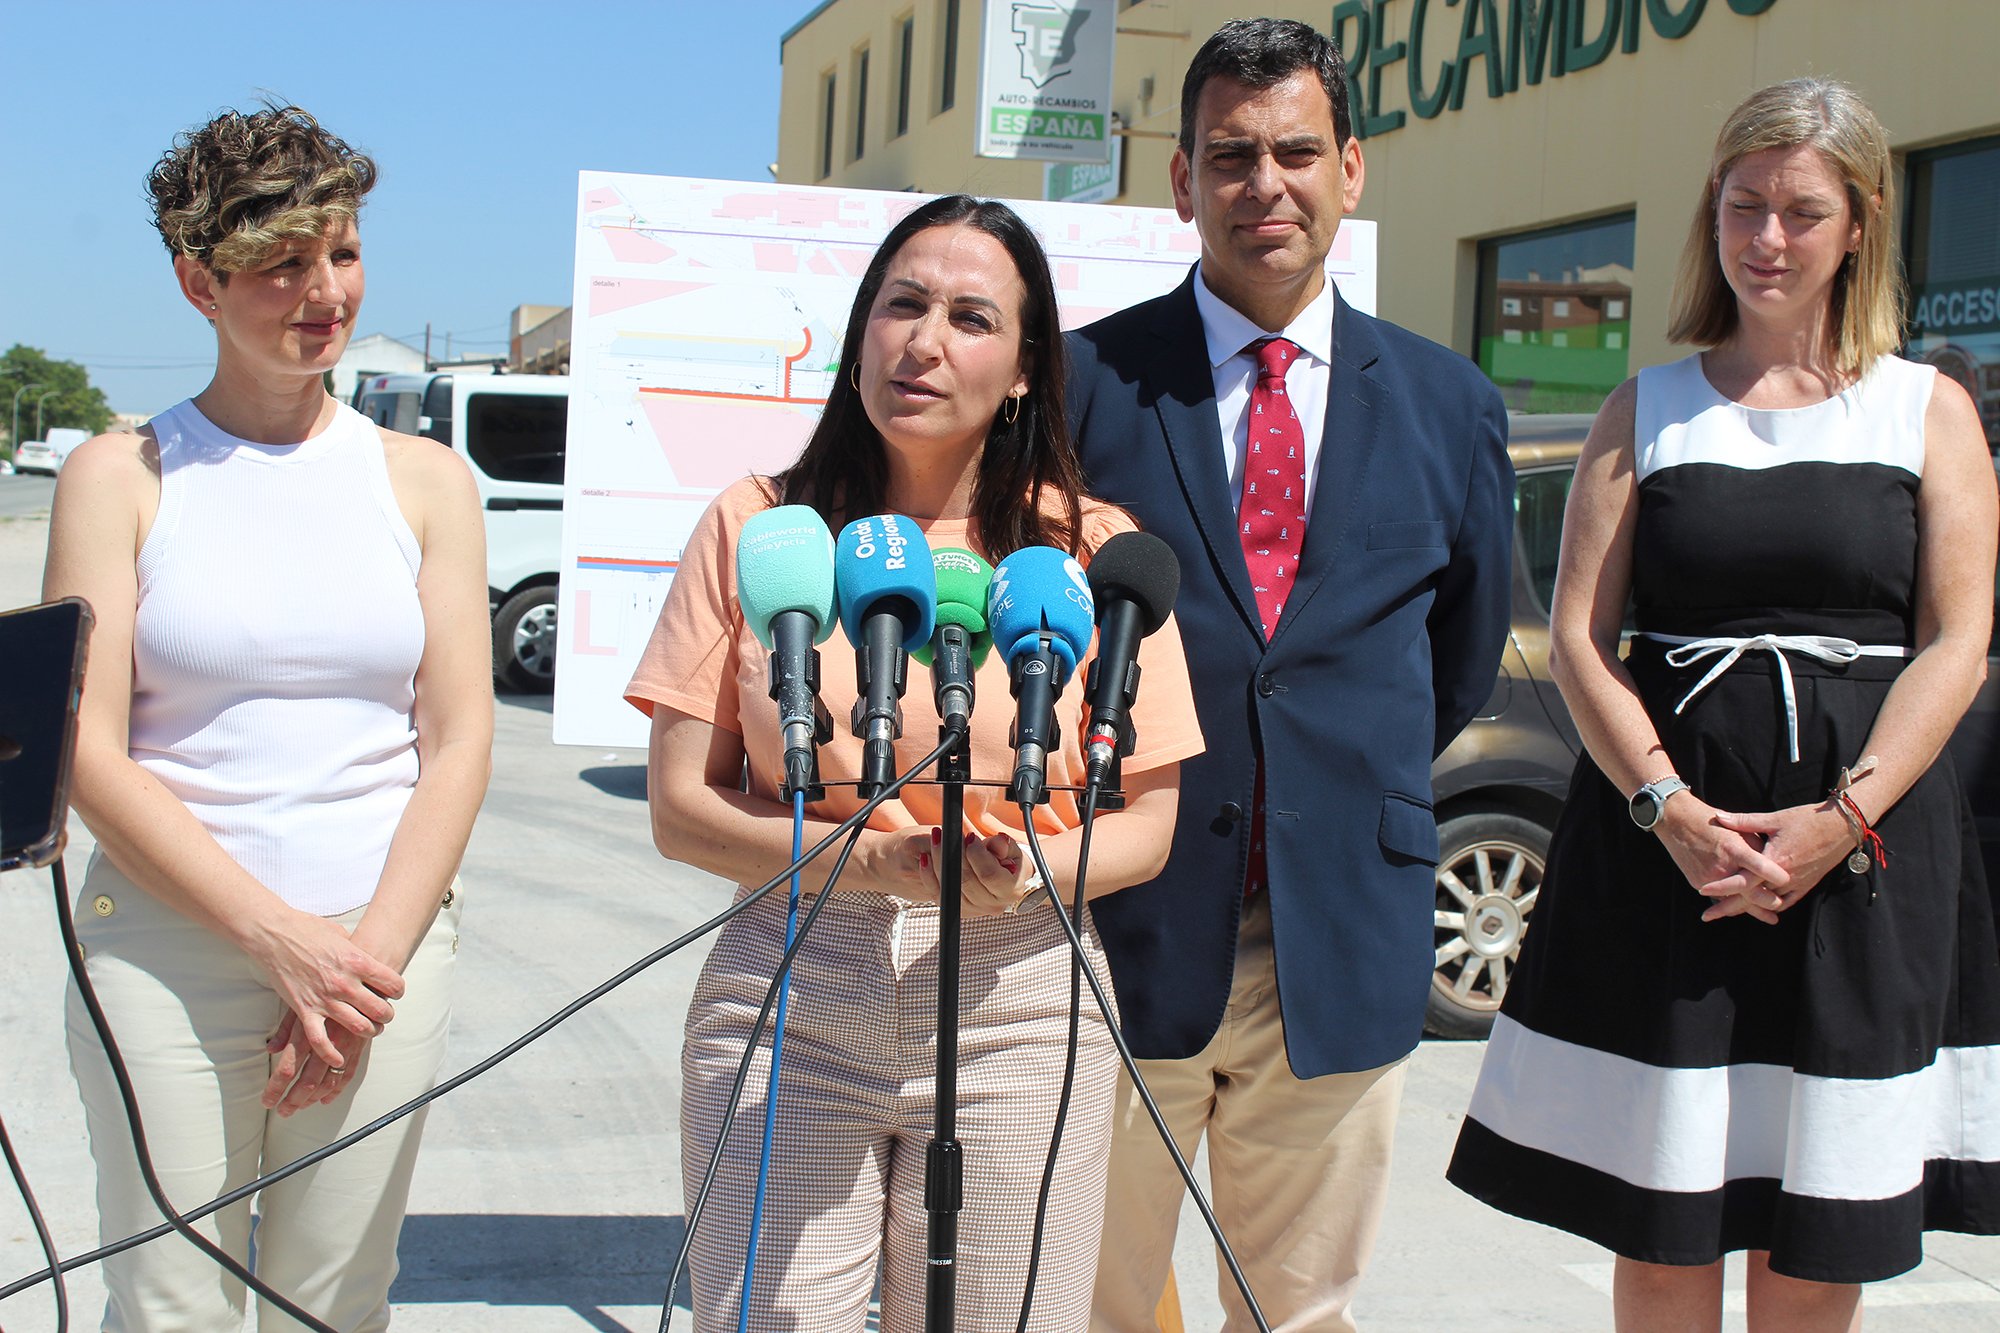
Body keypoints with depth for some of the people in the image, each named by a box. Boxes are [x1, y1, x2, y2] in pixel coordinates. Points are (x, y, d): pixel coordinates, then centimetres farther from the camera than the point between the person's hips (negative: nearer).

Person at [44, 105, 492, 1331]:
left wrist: (367, 955, -8)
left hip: (386, 944, 2)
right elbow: (88, 751, -4)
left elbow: (459, 743, 4)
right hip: (169, 946, -1)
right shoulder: (123, 476, 3)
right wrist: (282, 940, -13)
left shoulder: (424, 479, 9)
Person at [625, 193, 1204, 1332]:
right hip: (786, 1007, 0)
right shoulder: (756, 527, 4)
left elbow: (1147, 822, 5)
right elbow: (681, 808, 1)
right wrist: (875, 858, -16)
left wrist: (1027, 875, -17)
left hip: (1017, 1012, 0)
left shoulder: (1096, 549, 3)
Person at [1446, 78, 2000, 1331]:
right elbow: (1578, 637, 3)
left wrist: (1839, 818, -13)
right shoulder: (1649, 407, 10)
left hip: (1866, 840, 0)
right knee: (1662, 1232, 3)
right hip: (1662, 834, 1)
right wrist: (1669, 809, -12)